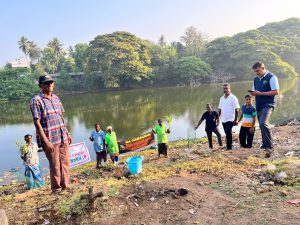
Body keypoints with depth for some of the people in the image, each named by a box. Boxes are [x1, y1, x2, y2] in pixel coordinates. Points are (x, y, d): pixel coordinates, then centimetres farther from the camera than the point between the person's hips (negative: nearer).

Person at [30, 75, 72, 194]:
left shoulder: (56, 98, 11)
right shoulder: (36, 100, -10)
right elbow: (37, 123, -14)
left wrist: (67, 133, 15)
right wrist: (46, 141, -18)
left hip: (63, 137, 6)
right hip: (50, 139, -6)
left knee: (65, 163, 12)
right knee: (55, 165, 5)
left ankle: (65, 186, 28)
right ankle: (56, 188, 23)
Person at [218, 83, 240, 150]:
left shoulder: (233, 98, -7)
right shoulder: (222, 98, 11)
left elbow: (236, 109, -10)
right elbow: (220, 109, 16)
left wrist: (235, 119, -12)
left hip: (230, 119, -6)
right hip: (223, 120, 6)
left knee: (228, 132, -12)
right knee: (227, 133, 12)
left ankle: (229, 146, 0)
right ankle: (228, 146, 24)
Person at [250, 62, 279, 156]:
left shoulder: (271, 77, -7)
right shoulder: (256, 79, 15)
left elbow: (276, 92, -13)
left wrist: (260, 93, -18)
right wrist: (253, 93, -2)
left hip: (268, 105, -7)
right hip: (259, 106, 8)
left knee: (263, 123, -25)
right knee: (262, 125, 13)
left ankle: (269, 146, -16)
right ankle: (265, 144, 28)